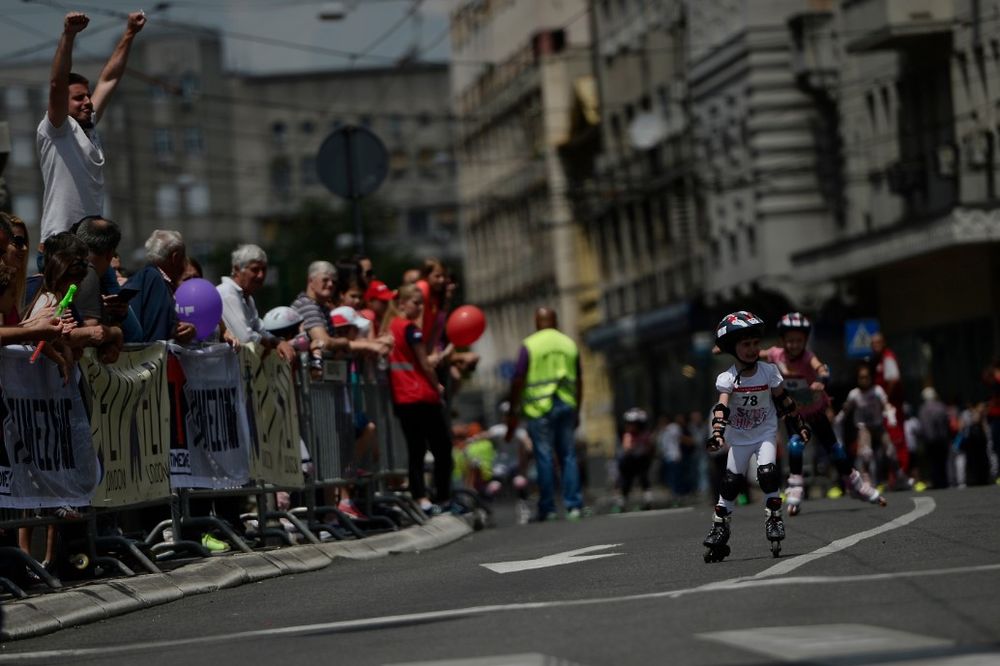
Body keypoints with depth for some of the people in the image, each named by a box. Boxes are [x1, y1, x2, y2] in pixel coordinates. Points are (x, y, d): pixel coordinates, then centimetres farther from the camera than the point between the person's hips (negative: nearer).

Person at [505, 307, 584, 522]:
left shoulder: (529, 345, -3)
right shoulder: (569, 344, 10)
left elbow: (518, 381, -6)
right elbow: (579, 382, 13)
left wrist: (512, 413, 1)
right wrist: (576, 411, 22)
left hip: (540, 407, -3)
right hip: (566, 405, 3)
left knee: (544, 457, -1)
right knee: (568, 455, 6)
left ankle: (547, 508, 0)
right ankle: (574, 506, -1)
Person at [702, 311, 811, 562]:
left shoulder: (769, 371, -10)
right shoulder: (727, 378, -16)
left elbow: (784, 401, 1)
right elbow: (721, 408, -27)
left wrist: (799, 425, 8)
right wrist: (717, 433, -43)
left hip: (765, 433, 0)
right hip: (739, 437, 0)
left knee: (768, 474, -19)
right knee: (731, 482, -2)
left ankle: (774, 519, -6)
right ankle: (719, 528, 7)